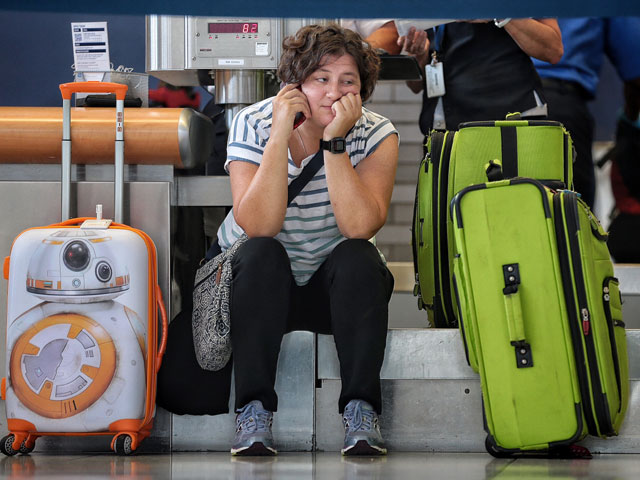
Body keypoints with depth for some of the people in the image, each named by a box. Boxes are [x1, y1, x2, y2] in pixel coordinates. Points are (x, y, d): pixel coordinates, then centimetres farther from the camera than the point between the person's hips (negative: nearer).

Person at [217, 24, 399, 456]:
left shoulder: (375, 135, -14)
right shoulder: (254, 125, -16)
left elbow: (359, 227, -29)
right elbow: (258, 226, -30)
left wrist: (334, 142, -35)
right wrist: (280, 136, -35)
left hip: (339, 290, 1)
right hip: (260, 286, -1)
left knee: (358, 257, -30)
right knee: (261, 254, -31)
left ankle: (361, 409, -27)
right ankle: (254, 411, -30)